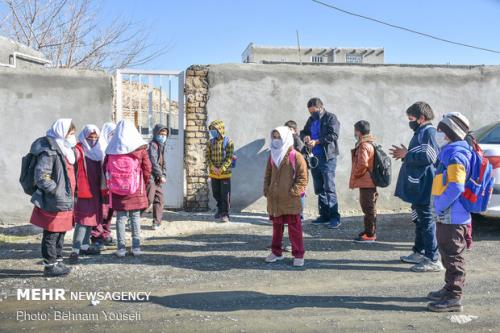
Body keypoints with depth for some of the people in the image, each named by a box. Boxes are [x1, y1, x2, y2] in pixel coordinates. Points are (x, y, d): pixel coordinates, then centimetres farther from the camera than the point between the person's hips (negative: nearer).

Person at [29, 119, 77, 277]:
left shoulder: (64, 150, 14)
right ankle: (50, 265, 11)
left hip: (64, 202, 9)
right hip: (53, 203, -9)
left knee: (60, 233, 17)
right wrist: (58, 192, -18)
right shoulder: (49, 152, -16)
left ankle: (57, 262, 28)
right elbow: (41, 178, -22)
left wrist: (69, 195, 14)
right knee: (51, 235, 1)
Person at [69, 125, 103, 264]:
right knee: (83, 220, -10)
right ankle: (75, 250, -7)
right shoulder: (78, 150, -9)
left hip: (95, 191, 8)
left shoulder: (97, 151, 15)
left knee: (91, 219, 14)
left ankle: (85, 246, 25)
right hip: (83, 191, -8)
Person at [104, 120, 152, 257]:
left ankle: (121, 248, 8)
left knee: (121, 218, 7)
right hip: (136, 189, -1)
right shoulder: (140, 148, -3)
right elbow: (147, 168, -4)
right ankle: (136, 247, 8)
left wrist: (111, 184, 13)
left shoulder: (112, 148, 2)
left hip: (117, 190, 1)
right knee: (135, 218, 6)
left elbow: (106, 168, 4)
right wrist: (144, 184, 9)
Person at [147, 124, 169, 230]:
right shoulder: (152, 145, -10)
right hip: (151, 177, -9)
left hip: (158, 179, 9)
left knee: (159, 200, 9)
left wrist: (164, 175, 8)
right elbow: (153, 162, -18)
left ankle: (157, 222, 16)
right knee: (148, 199, -10)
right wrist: (160, 176, -15)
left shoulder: (161, 146, 18)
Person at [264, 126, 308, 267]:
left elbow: (303, 178, -9)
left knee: (294, 228, 1)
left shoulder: (296, 156, -7)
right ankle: (276, 252, 29)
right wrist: (267, 190, 6)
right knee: (277, 227, 17)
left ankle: (298, 255, 11)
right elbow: (268, 175, 18)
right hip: (274, 200, 6)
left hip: (291, 201, -5)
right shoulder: (272, 156, 11)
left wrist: (294, 192, -15)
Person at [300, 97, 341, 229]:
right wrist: (305, 137, -2)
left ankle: (335, 217, -5)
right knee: (319, 188, 11)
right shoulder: (311, 120, 16)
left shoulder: (331, 118, -5)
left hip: (328, 157, -7)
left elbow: (333, 135, -15)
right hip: (315, 157, 8)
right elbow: (303, 132, 22)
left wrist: (316, 142, -21)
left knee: (329, 187, -10)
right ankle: (324, 215, 20)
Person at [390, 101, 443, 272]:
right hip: (418, 187, 11)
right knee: (419, 220, 17)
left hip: (424, 188, -11)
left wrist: (406, 154, -15)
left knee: (427, 221, -7)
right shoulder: (421, 132, 17)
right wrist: (405, 154, 9)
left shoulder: (430, 132, -14)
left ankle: (433, 260, -1)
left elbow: (429, 156, -25)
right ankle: (419, 252, 29)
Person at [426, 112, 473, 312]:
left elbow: (456, 187, -27)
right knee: (448, 254, 19)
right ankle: (450, 289, 31)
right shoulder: (450, 153, 15)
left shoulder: (455, 155, -18)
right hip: (447, 217, 10)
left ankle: (453, 298, 4)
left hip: (451, 218, -10)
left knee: (453, 256, -3)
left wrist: (439, 206, -20)